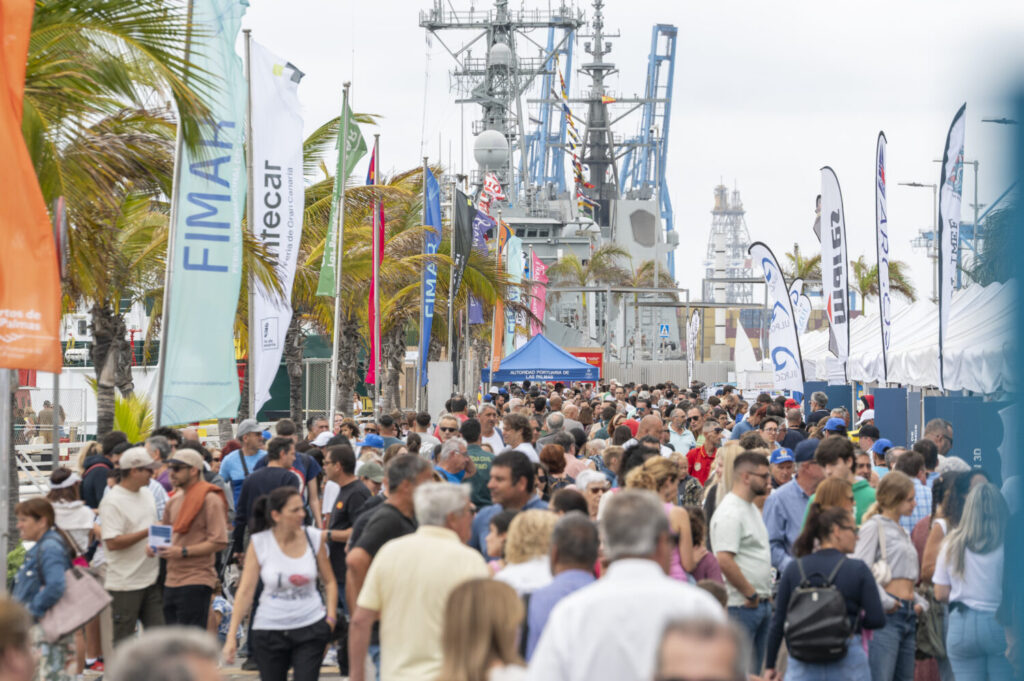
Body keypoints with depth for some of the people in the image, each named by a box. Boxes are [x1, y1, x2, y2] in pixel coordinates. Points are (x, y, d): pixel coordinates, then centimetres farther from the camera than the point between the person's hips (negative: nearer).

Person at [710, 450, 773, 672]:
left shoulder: (752, 508, 16)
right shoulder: (730, 513, -17)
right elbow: (724, 560, -25)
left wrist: (765, 594, 16)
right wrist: (751, 594, -17)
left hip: (761, 603, 10)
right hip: (741, 604, -10)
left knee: (753, 670, 14)